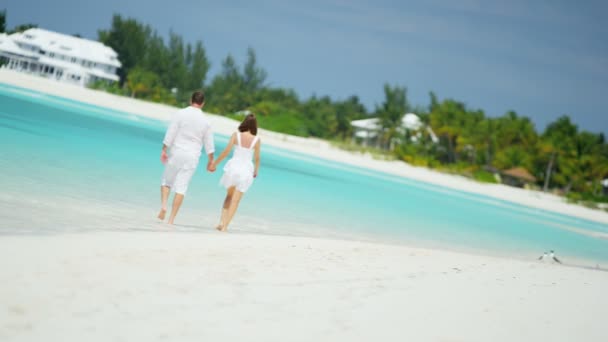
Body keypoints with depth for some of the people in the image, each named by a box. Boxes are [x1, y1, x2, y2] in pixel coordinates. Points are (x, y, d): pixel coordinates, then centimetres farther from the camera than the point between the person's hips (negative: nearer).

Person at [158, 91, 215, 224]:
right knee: (181, 187, 2)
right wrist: (210, 161, 14)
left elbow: (170, 134, -10)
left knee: (166, 181, 16)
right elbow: (209, 144, 6)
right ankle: (171, 219, 1)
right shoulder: (205, 120, 2)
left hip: (176, 153, -1)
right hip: (192, 157, 1)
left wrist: (164, 150, -4)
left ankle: (163, 206, -7)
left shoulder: (180, 114, -5)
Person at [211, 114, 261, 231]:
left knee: (229, 195, 20)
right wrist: (256, 171, 18)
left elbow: (226, 151, -8)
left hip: (233, 167, 1)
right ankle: (225, 225, 2)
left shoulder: (236, 135, -5)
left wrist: (215, 163, 2)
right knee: (235, 200, 4)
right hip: (246, 170, -1)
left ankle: (222, 221, 10)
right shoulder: (256, 140, -5)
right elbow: (257, 158, 0)